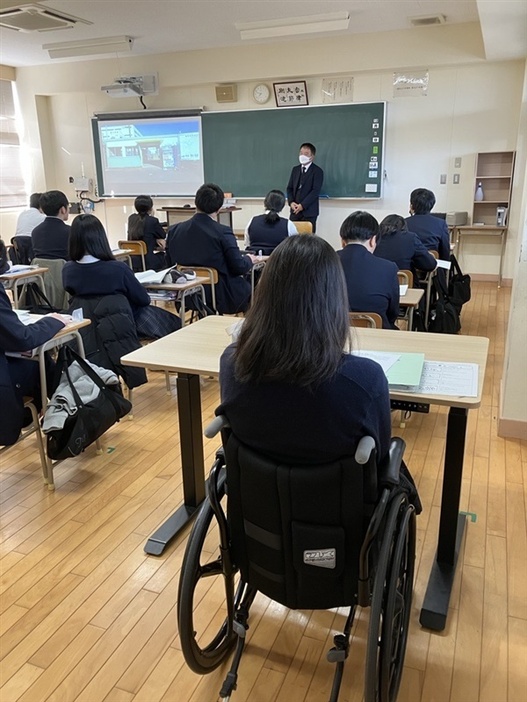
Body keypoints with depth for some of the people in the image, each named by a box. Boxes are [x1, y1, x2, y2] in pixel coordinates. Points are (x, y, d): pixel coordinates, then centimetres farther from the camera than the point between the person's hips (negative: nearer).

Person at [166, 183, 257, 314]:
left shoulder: (174, 231, -5)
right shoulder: (222, 232, -19)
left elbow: (170, 264, 6)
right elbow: (239, 267, -15)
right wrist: (249, 259, 7)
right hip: (222, 297, -5)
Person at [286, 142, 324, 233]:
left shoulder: (317, 171, -3)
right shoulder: (295, 169, 16)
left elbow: (316, 191, -12)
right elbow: (289, 188, 13)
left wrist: (302, 205, -18)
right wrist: (291, 202, -5)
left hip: (309, 211, -5)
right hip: (295, 211, 5)